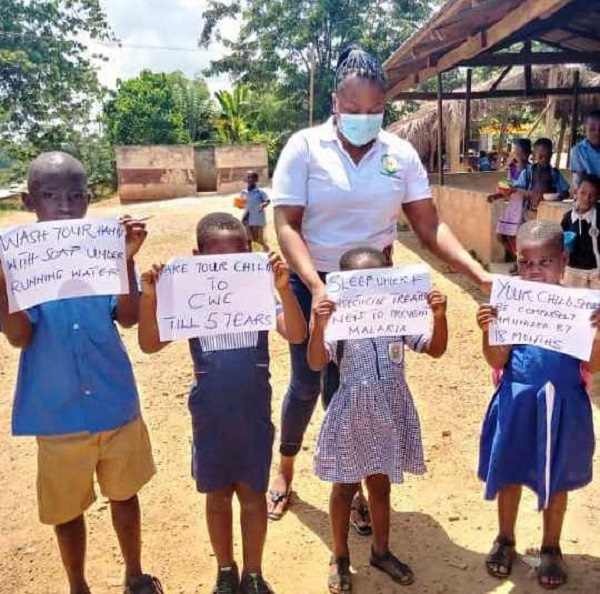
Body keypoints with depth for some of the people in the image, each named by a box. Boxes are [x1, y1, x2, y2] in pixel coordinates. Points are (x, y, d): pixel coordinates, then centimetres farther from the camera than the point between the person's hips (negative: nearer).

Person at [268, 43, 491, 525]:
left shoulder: (401, 153, -4)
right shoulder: (305, 147, -11)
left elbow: (429, 226, -5)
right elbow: (287, 225, -16)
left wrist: (481, 274, -18)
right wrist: (316, 286, -30)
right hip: (313, 285, -2)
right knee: (307, 383, 9)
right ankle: (285, 470, 35)